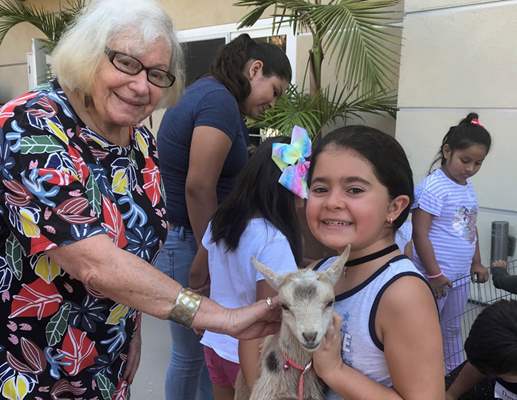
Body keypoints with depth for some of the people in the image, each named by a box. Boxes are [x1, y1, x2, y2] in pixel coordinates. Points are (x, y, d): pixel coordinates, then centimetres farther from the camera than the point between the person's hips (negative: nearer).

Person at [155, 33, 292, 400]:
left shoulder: (207, 92, 14)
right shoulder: (220, 100, -17)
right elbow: (198, 188, -22)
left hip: (188, 238, 10)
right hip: (186, 243, -10)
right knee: (192, 353, 7)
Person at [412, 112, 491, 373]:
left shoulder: (468, 187, 7)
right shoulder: (433, 187, -18)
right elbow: (420, 234, -21)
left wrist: (476, 263, 20)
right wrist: (434, 274, -19)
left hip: (460, 276, 9)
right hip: (437, 277, -8)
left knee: (453, 329, 23)